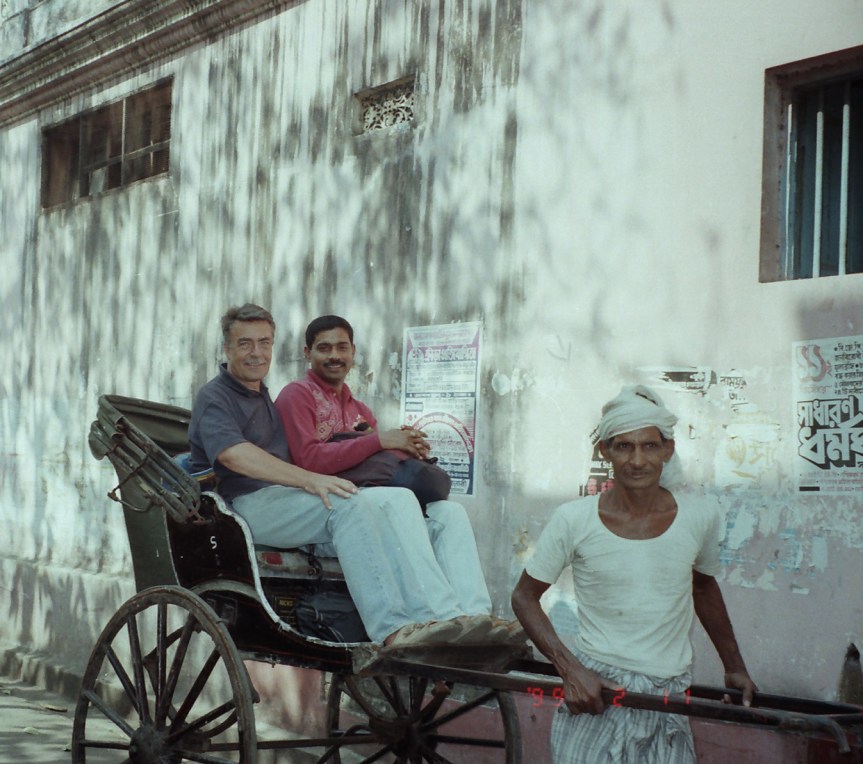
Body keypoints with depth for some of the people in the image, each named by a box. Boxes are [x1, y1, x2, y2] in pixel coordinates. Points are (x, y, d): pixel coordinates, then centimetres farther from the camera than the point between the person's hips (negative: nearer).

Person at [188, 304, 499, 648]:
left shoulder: (263, 397, 28)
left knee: (398, 498, -11)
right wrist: (309, 479, -32)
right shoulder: (214, 398, -2)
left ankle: (438, 617, -28)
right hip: (248, 505, -8)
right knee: (349, 504, -32)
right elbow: (233, 455, -22)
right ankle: (391, 629, -37)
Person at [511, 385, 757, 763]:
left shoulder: (700, 518, -2)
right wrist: (570, 669, -11)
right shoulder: (573, 520, -9)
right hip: (593, 690, -2)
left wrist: (735, 667, 23)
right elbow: (525, 596, 1)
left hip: (668, 702, 2)